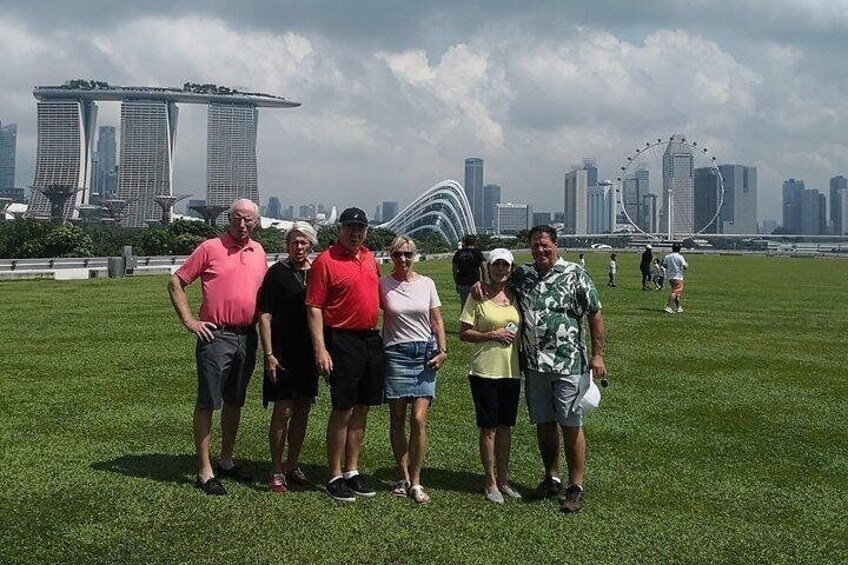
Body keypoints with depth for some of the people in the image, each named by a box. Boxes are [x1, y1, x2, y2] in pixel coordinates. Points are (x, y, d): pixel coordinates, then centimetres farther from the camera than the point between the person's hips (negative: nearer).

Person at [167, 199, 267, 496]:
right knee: (207, 403, -1)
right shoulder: (210, 248, -4)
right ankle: (205, 471, 4)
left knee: (235, 402, 15)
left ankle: (226, 461, 28)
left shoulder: (258, 252, 10)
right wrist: (189, 321, -8)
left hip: (247, 337, 5)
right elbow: (176, 283, -2)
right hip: (216, 336, -5)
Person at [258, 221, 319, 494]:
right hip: (283, 353, -5)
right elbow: (264, 316, -7)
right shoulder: (277, 273, -5)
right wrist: (269, 354, -13)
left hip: (309, 353, 5)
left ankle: (292, 466, 24)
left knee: (303, 410, 11)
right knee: (283, 410, -4)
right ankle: (276, 471, 8)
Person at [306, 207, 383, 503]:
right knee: (343, 410, -3)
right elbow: (314, 308, -12)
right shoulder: (325, 261, -9)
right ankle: (335, 477, 8)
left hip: (372, 339, 7)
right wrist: (320, 349, -19)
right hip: (342, 341, -7)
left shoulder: (370, 259, 12)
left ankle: (352, 470, 23)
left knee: (362, 408, 12)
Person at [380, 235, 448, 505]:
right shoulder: (383, 285, 2)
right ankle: (403, 478, 17)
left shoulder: (427, 283, 6)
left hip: (425, 353, 0)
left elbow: (437, 321, 9)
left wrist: (443, 351, 0)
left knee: (418, 419, -8)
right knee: (397, 420, 4)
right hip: (395, 354, 0)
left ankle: (415, 482, 1)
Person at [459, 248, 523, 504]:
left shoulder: (515, 296, 9)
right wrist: (492, 335, -15)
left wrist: (516, 336, 2)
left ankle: (503, 479, 23)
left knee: (505, 426, 12)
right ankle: (490, 482, 13)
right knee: (489, 428, 2)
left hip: (512, 370, 5)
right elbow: (464, 333, -6)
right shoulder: (478, 296, -4)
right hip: (485, 370, -4)